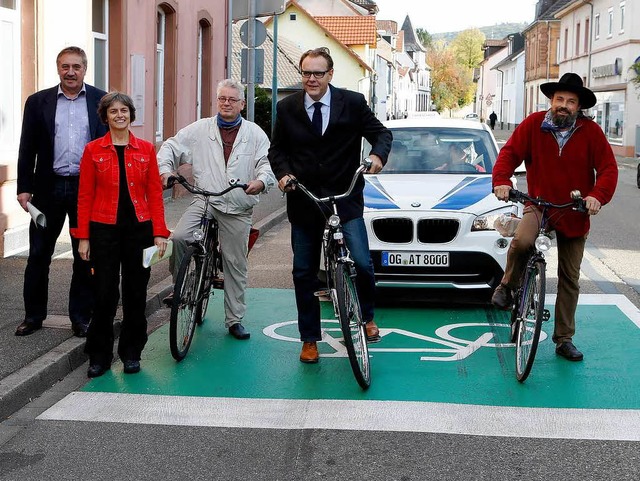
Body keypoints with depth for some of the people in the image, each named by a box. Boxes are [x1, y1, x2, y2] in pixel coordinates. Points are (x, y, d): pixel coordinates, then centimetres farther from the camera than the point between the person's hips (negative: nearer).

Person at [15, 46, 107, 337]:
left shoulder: (101, 101, 4)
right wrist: (24, 188, -2)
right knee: (38, 255, 6)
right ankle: (33, 316, 19)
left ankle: (81, 317, 19)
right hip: (49, 188, 1)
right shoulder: (38, 102, 5)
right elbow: (27, 149, 5)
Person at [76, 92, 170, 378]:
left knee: (136, 293, 7)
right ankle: (99, 357, 14)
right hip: (104, 229, -1)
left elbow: (155, 194, 4)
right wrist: (83, 238, -3)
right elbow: (85, 196, 1)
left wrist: (159, 233, -2)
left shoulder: (146, 150, 5)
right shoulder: (93, 150, 1)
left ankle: (131, 354, 21)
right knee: (105, 294, 0)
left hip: (139, 228, 2)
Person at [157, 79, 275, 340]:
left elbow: (267, 162, -2)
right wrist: (165, 169, -8)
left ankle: (235, 319, 16)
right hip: (204, 201, 0)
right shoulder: (200, 129, 7)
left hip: (238, 210, 0)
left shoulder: (255, 134, 6)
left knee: (235, 264, 5)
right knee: (178, 238, -24)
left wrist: (260, 182, -23)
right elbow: (171, 146, 11)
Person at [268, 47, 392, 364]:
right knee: (304, 274, 8)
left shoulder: (353, 103, -2)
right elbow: (277, 149, 10)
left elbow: (381, 133, 4)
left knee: (361, 264, -11)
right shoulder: (287, 108, 3)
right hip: (303, 201, 2)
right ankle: (309, 339, 22)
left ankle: (366, 317, 19)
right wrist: (283, 173, -9)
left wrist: (378, 154, -18)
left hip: (345, 198, -2)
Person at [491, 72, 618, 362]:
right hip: (539, 204, -1)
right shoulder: (534, 124, -6)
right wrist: (502, 180, -24)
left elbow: (608, 168, -8)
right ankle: (507, 287, -5)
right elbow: (510, 152, -5)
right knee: (522, 240, -35)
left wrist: (597, 196, -26)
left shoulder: (591, 132, -7)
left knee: (570, 279, 7)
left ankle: (564, 339, 20)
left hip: (574, 213, 2)